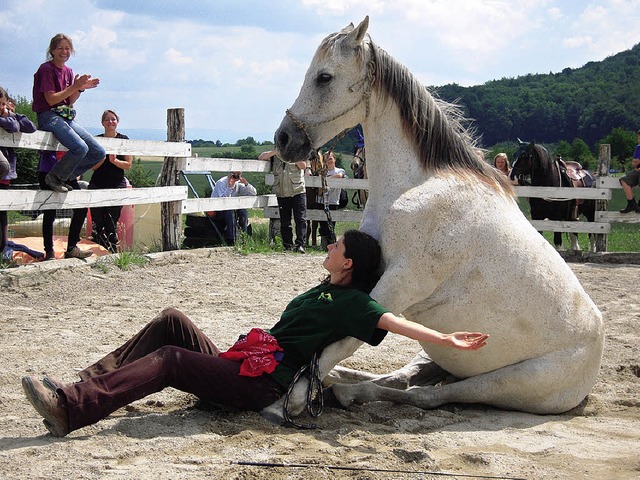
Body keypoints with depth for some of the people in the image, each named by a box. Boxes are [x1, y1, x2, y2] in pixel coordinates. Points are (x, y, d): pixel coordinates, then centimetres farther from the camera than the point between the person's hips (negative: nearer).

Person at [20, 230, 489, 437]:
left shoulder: (351, 303, -9)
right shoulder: (327, 288, 17)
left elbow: (393, 321, -21)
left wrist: (444, 338, -32)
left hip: (262, 384, -9)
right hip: (245, 363, 9)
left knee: (169, 359, -22)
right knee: (172, 321, -2)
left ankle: (71, 408, -32)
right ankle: (89, 384, -8)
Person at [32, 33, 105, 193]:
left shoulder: (68, 71, 16)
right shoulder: (46, 69, -6)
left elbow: (70, 102, 12)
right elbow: (51, 100, -14)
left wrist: (81, 88, -6)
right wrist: (75, 86, -18)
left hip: (67, 118, 8)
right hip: (49, 117, -8)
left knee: (98, 153, -2)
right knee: (80, 148, -31)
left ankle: (66, 177, 8)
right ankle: (54, 177, -11)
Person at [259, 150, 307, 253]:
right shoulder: (275, 156, 12)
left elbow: (303, 166, -9)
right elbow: (261, 157, -1)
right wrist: (275, 151, -10)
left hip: (298, 193, -2)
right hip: (282, 195, 2)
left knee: (300, 219, -9)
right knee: (285, 222, 5)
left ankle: (300, 244, -10)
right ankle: (288, 246, 10)